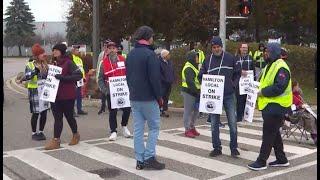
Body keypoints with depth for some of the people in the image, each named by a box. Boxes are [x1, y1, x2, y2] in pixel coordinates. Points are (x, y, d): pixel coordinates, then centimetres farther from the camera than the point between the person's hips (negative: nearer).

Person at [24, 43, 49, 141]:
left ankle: (41, 132, 20)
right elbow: (25, 77, -17)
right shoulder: (30, 65, -6)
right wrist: (34, 72, -29)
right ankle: (34, 133, 14)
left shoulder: (45, 65, 10)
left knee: (44, 112, 6)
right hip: (34, 92, -5)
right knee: (35, 113, 0)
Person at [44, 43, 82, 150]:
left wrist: (63, 77, -25)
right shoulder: (54, 63, 12)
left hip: (67, 95, -6)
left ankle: (75, 135, 29)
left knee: (69, 116, 8)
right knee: (57, 118, 4)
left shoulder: (68, 63, -10)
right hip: (55, 94, 6)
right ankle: (56, 140, 5)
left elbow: (79, 75, -19)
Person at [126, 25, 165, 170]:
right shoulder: (149, 54, -14)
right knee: (154, 127, 5)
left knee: (138, 129, 8)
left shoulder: (130, 54, 11)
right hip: (148, 98, -7)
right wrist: (159, 97, -8)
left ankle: (140, 160, 12)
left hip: (134, 98, 7)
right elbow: (154, 78, -16)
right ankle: (149, 157, 1)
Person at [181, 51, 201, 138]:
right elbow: (190, 82, -24)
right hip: (188, 92, -10)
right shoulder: (188, 68, -15)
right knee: (188, 111, -3)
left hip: (193, 92, 10)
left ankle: (192, 127, 26)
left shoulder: (193, 67, 18)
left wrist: (198, 91, 10)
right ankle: (187, 130, 5)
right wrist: (197, 92, -24)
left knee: (196, 110, 14)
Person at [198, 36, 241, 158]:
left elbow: (237, 73, 13)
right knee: (214, 124, 6)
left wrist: (233, 84, 1)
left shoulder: (230, 58, 2)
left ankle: (234, 148, 12)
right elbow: (201, 76, 11)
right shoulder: (208, 60, 4)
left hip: (228, 95, -1)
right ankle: (217, 148, 17)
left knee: (232, 123, 0)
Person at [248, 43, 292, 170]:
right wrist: (258, 88, 7)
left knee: (268, 133, -5)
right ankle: (281, 159, 28)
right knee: (274, 133, 16)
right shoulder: (269, 66, 16)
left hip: (276, 106, -10)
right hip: (268, 105, 10)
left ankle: (261, 161, 3)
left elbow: (279, 88, -26)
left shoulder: (281, 68, -17)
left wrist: (263, 92, -19)